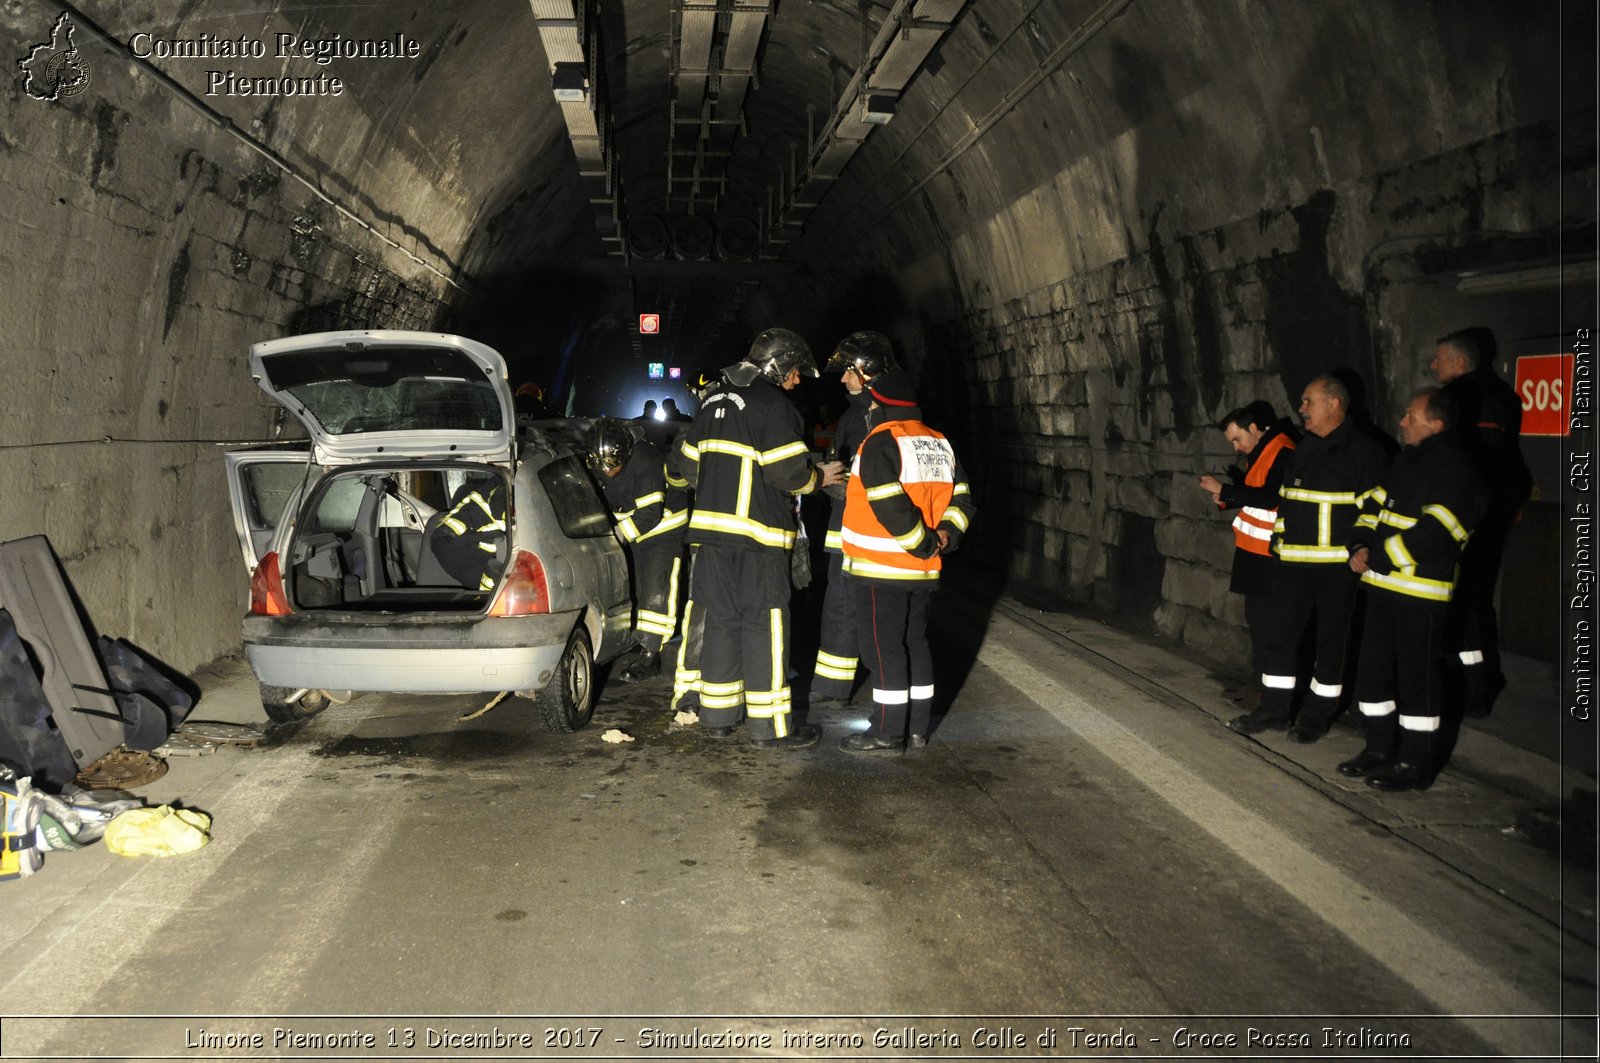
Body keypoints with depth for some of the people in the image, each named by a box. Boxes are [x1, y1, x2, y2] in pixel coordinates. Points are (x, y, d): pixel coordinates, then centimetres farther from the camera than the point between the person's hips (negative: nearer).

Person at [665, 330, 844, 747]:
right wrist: (819, 477, 5)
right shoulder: (774, 407, -10)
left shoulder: (715, 402, 15)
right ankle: (771, 726, 2)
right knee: (764, 627, -2)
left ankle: (718, 715, 21)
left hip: (712, 529, 8)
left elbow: (685, 464, 22)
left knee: (722, 622, 14)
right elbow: (789, 472, -15)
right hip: (758, 536, -8)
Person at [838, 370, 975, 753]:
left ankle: (887, 733, 4)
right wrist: (946, 534, -1)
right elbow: (961, 497, 11)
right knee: (915, 642, 16)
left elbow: (891, 507, -25)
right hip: (922, 572, 8)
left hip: (881, 569, -8)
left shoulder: (880, 443, -14)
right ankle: (918, 727, 23)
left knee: (883, 648, -1)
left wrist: (923, 545, -15)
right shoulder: (939, 444, 12)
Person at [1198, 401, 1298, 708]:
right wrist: (1226, 499, 5)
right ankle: (1259, 680, 23)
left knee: (1264, 621, -8)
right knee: (1255, 618, 15)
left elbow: (1269, 498, -24)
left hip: (1268, 555, -10)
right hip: (1253, 551, 10)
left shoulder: (1281, 453, -15)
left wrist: (1224, 489, -19)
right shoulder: (1259, 453, 15)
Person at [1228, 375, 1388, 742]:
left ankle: (1318, 712, 16)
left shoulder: (1362, 450, -6)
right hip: (1293, 562, 7)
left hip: (1337, 564, -6)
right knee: (1280, 633, 7)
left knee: (1331, 639, 5)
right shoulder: (1301, 449, 15)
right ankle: (1274, 708, 17)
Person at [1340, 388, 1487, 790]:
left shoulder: (1455, 469, -13)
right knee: (1374, 668, 15)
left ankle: (1416, 763, 9)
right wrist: (1361, 546, 0)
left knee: (1417, 677, -1)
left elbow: (1434, 531, -22)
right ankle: (1380, 749, 28)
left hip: (1423, 589, -9)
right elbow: (1376, 504, 17)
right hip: (1384, 584, 9)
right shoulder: (1407, 460, 15)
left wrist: (1381, 558, -19)